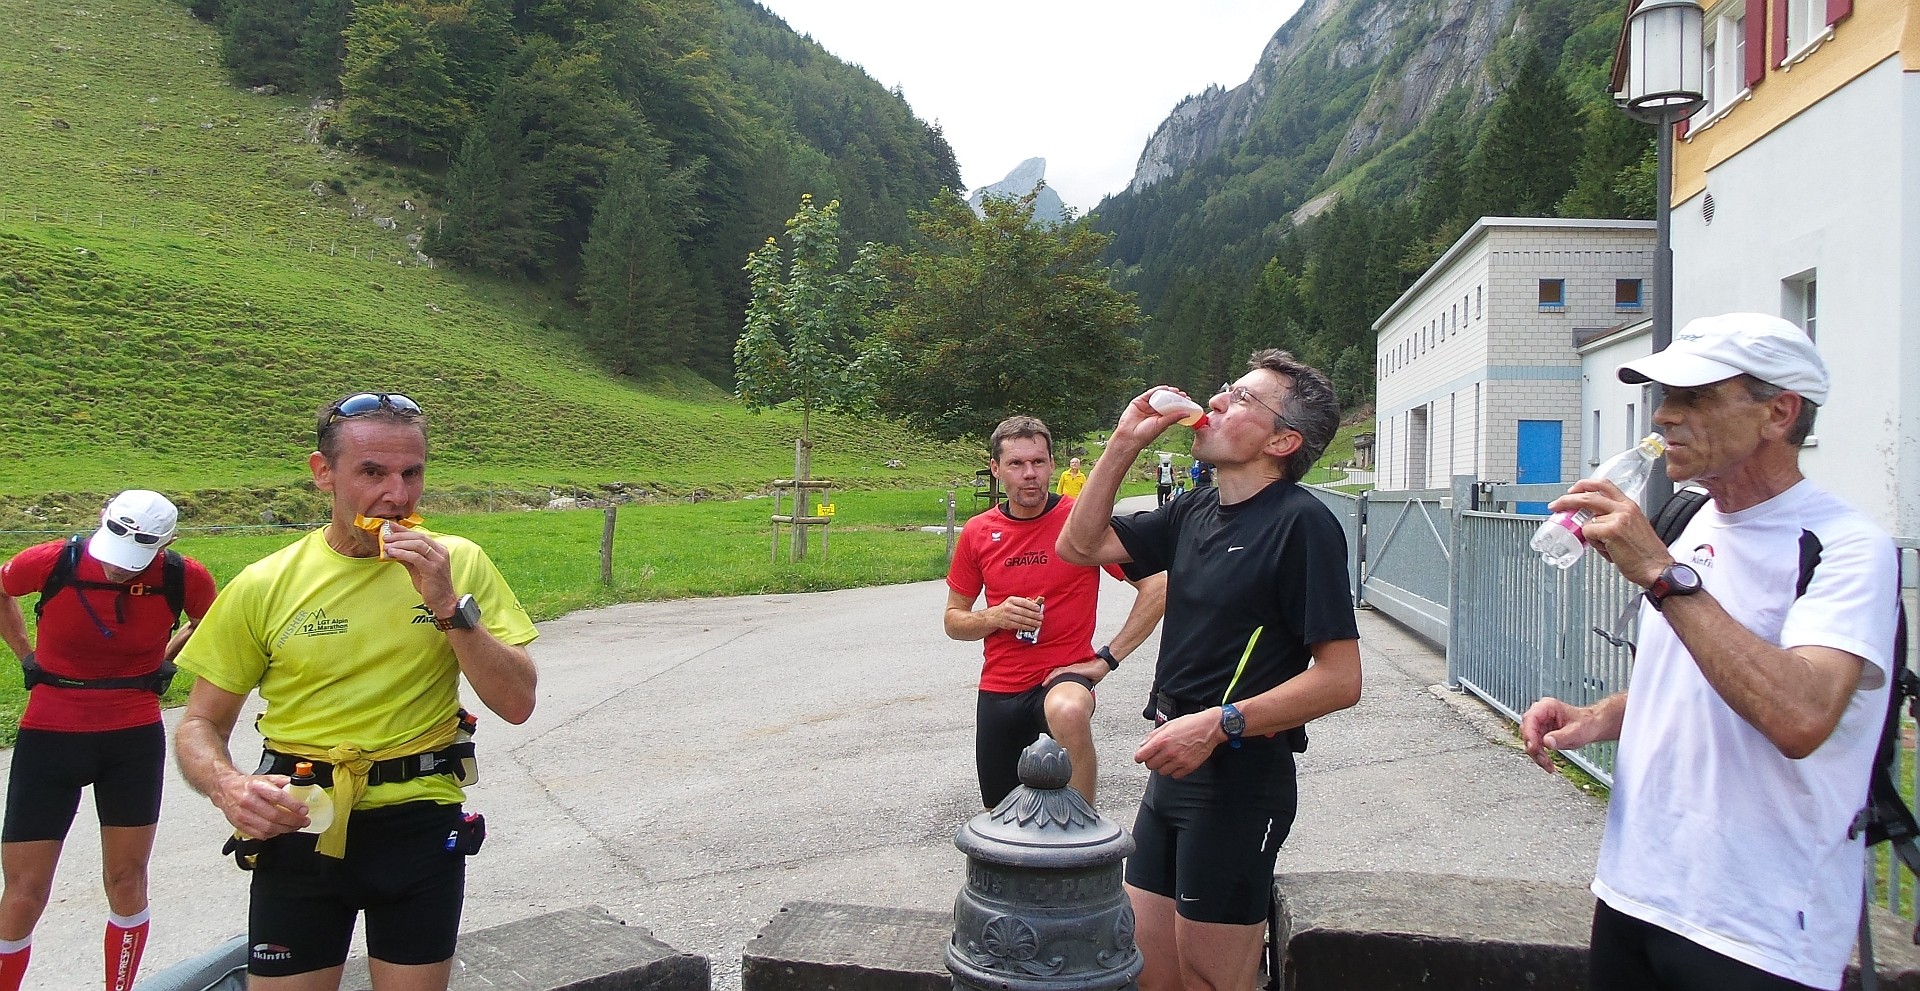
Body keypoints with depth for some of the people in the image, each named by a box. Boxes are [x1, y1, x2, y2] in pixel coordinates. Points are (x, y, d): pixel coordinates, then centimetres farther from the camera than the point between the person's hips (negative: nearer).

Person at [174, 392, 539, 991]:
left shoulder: (458, 564, -4)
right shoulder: (265, 586, -4)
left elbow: (517, 704, -9)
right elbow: (201, 726, 4)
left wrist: (448, 604, -19)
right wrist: (226, 786, -17)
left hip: (422, 827, 0)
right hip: (299, 828, 0)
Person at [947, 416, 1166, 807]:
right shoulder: (978, 532, 1)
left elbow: (1157, 587, -9)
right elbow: (954, 620, 10)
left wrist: (1108, 658, -14)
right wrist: (995, 617, -11)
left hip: (1063, 675, -4)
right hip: (998, 689, 4)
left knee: (1068, 712, -39)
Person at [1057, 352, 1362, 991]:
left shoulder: (1302, 523, -14)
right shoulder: (1197, 512, 10)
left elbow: (1340, 679, -17)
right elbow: (1080, 545, 14)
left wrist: (1219, 724, -24)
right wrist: (1126, 442, 5)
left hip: (1239, 778, -7)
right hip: (1173, 769, 8)